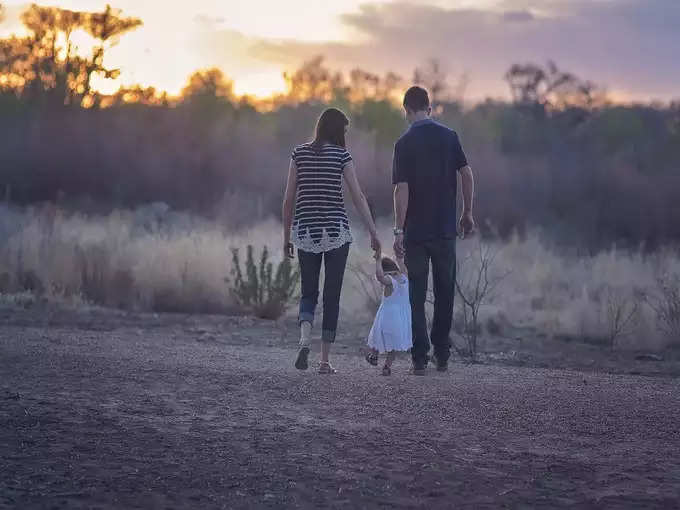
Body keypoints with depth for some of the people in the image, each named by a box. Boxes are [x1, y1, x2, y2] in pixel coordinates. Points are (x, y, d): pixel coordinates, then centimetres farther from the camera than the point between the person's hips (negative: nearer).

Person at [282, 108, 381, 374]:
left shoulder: (300, 153, 4)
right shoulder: (341, 155, -3)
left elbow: (289, 199, 5)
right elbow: (358, 197, -7)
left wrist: (286, 236, 12)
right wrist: (373, 233, -4)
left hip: (305, 232, 2)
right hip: (335, 231, -2)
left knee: (308, 292, 11)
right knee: (332, 295, 6)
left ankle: (305, 340, -17)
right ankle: (325, 360, 6)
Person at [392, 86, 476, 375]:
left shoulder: (404, 144, -7)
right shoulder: (449, 137, 2)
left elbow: (402, 190, -13)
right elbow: (467, 174, -1)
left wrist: (398, 230, -11)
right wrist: (467, 214, 8)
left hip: (415, 231, -2)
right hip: (446, 229, 3)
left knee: (416, 295, 4)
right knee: (445, 293, 13)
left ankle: (420, 358, 1)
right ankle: (442, 355, 16)